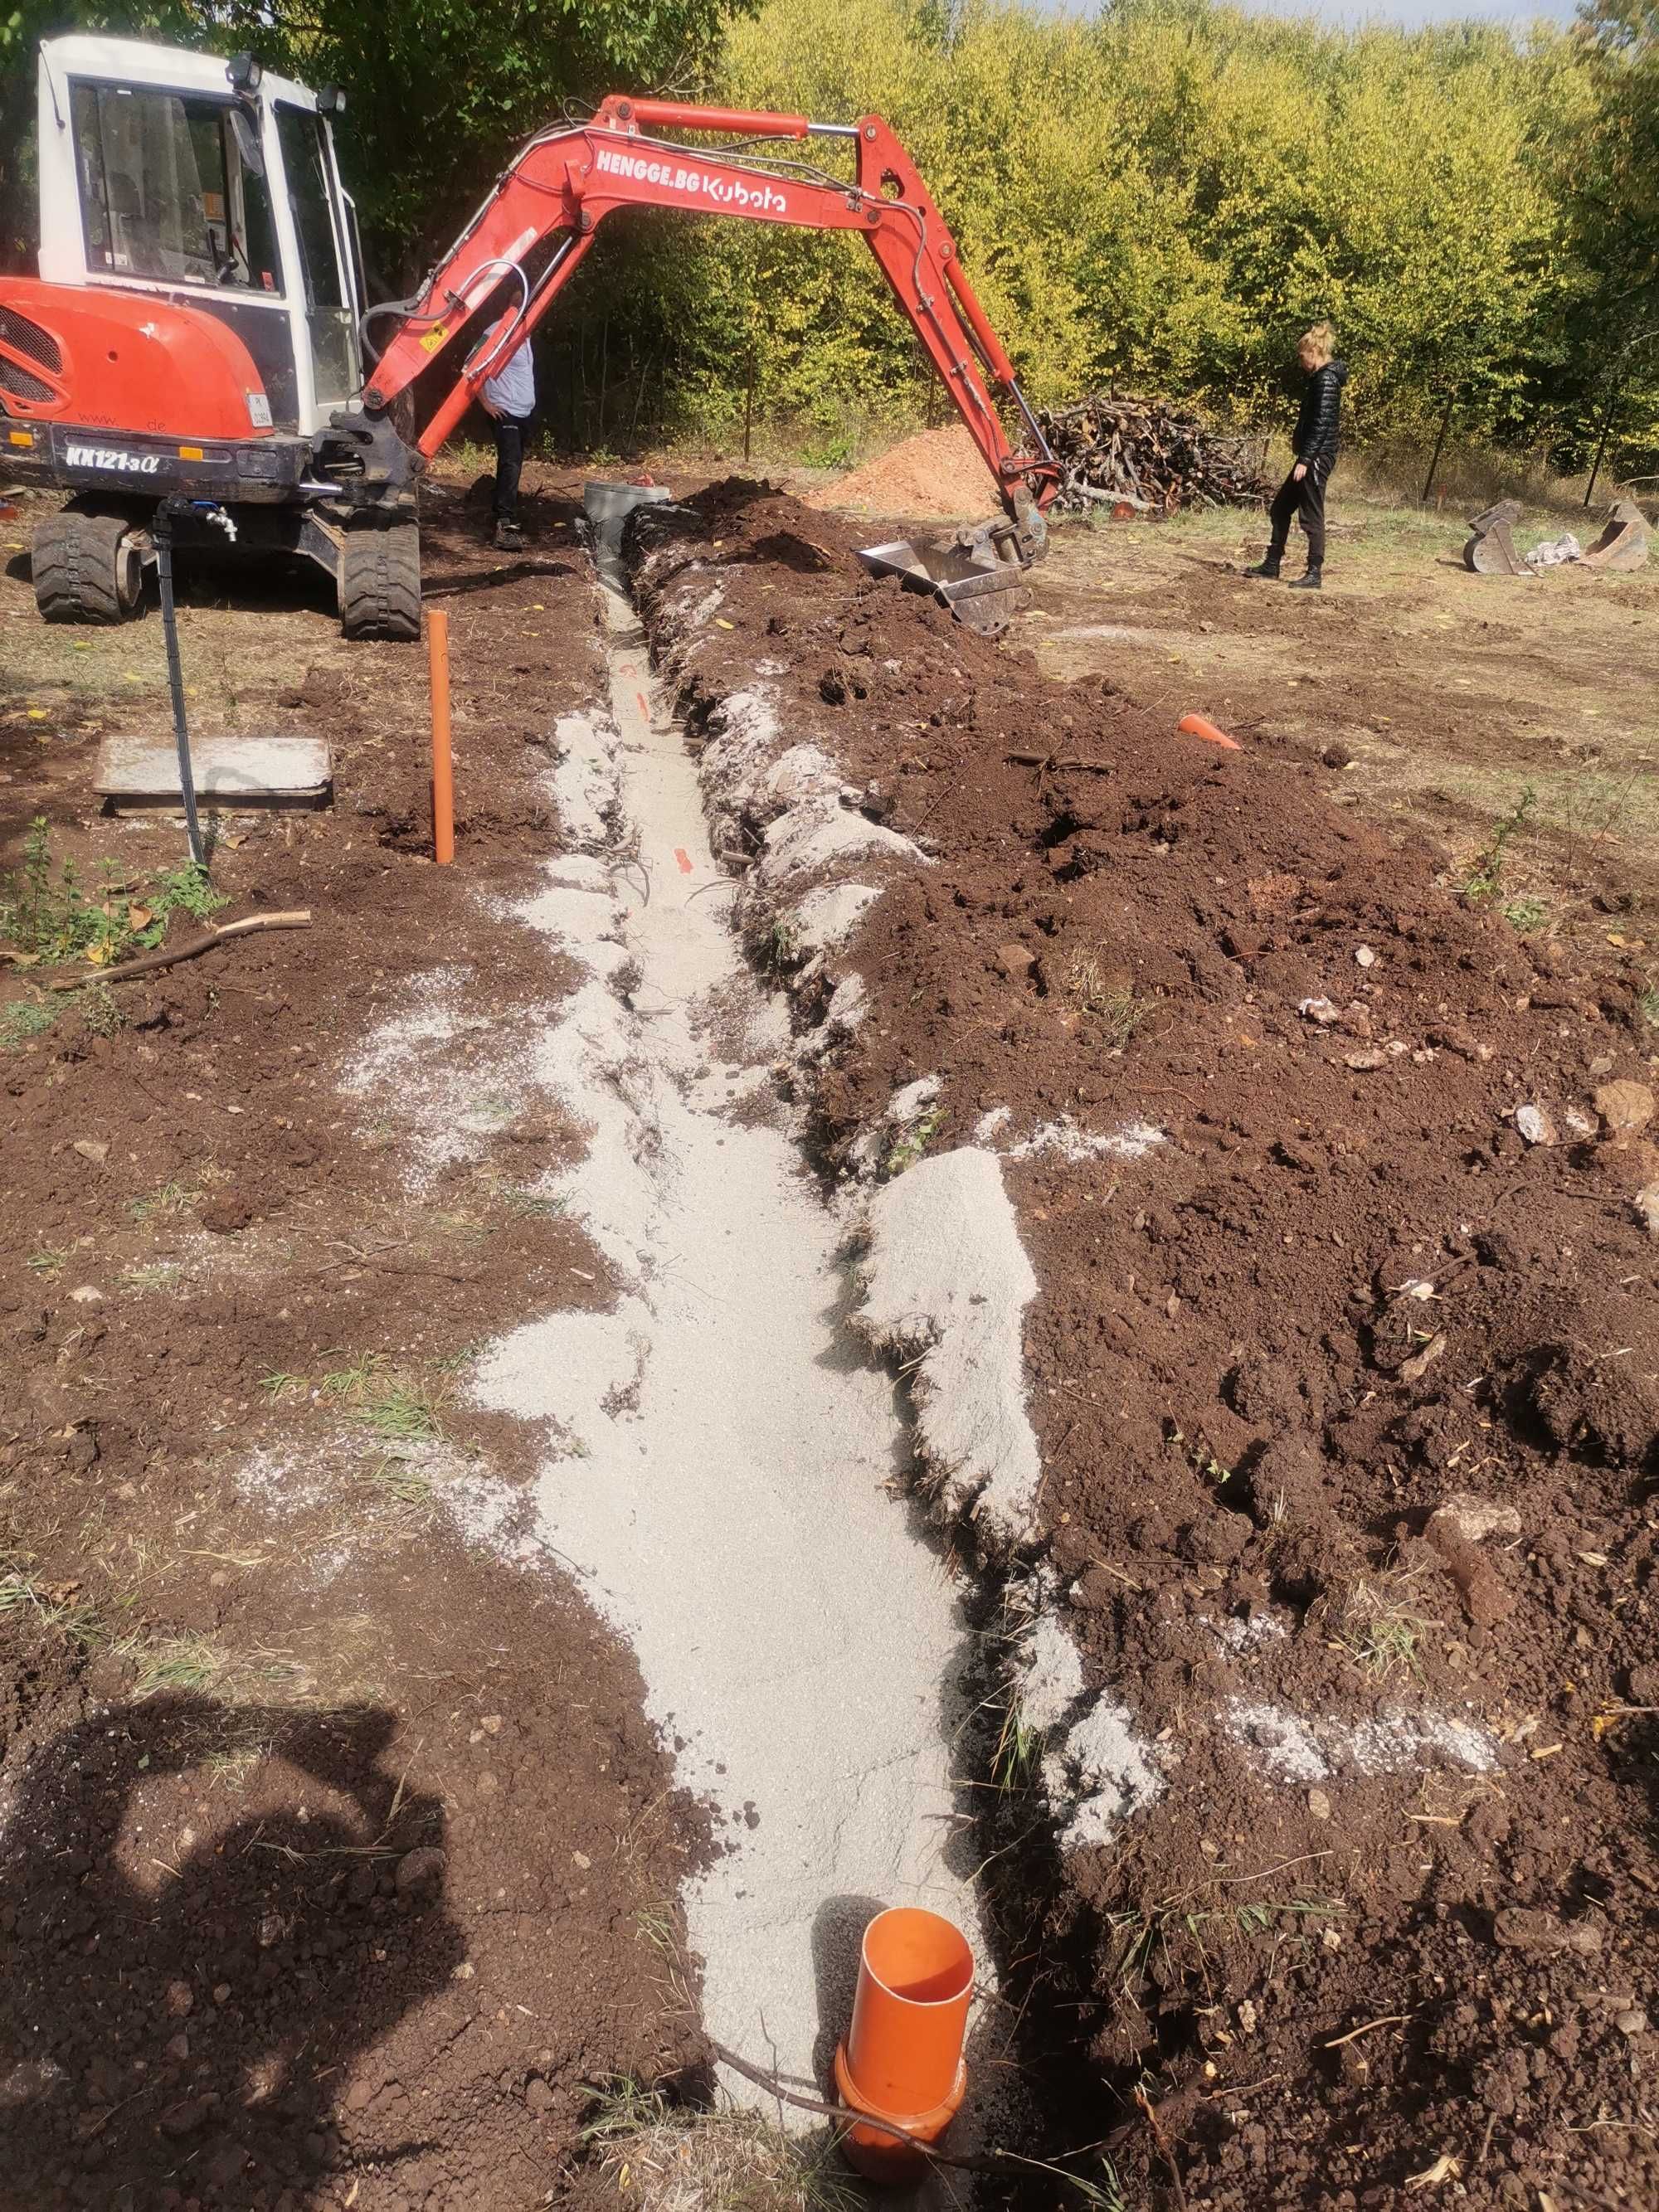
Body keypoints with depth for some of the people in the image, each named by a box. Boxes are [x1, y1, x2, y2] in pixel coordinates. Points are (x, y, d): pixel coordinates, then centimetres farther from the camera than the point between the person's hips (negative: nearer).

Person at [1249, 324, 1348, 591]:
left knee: (1311, 515, -6)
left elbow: (1322, 424, -21)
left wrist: (1304, 459, -23)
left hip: (1317, 457, -10)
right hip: (1311, 455, 10)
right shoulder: (1322, 377, 16)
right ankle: (1272, 564, 22)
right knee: (1280, 508, 15)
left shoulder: (1326, 380, -14)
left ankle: (1315, 575, -1)